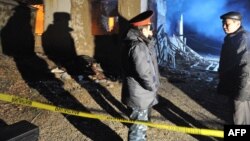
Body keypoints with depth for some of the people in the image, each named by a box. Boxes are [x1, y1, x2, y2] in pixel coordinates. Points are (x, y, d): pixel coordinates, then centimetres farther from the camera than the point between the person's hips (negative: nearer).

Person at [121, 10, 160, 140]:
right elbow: (144, 73, -25)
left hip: (140, 94, 11)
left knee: (141, 125, 28)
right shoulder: (137, 46, -25)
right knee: (138, 128, 5)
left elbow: (149, 58, 20)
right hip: (139, 96, -11)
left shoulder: (138, 42, 9)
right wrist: (153, 87, -13)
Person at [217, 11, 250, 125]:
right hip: (232, 86, 10)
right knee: (237, 116, 21)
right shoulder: (230, 38, 11)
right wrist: (222, 80, 21)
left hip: (240, 88, -9)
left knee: (240, 119, 0)